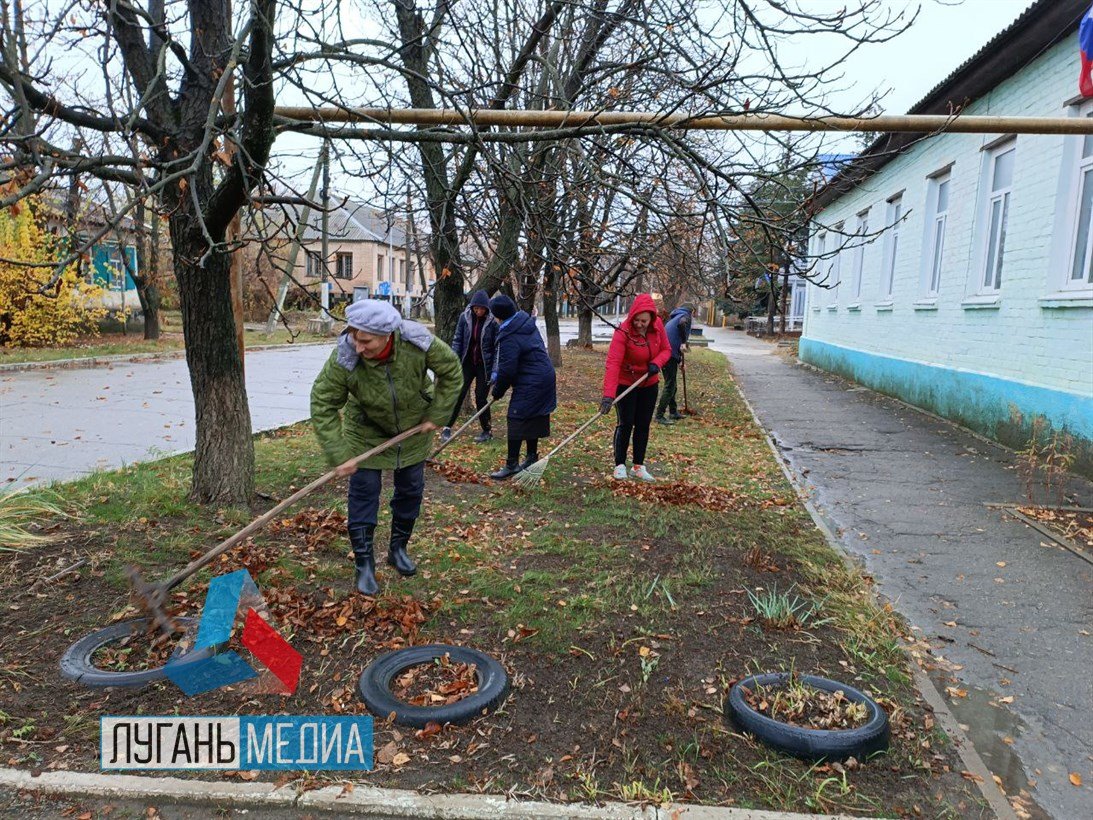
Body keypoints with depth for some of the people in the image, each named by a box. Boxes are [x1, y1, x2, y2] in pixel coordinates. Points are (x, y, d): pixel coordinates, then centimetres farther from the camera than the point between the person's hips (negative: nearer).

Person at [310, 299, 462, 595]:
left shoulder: (418, 343, -32)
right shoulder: (344, 359, -34)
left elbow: (451, 371, -13)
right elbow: (323, 405, -24)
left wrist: (437, 415, -11)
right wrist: (339, 455, -26)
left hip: (413, 429, 2)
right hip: (365, 433, -2)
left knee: (411, 490, 13)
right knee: (363, 494, -2)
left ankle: (398, 549, 35)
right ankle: (364, 565, 14)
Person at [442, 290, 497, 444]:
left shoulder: (493, 321, -13)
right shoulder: (465, 317, -5)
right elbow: (457, 340, 1)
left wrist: (495, 371, -16)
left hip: (485, 365, -3)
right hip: (467, 363, 3)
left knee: (480, 398, 1)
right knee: (458, 395, 0)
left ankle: (487, 431, 18)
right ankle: (447, 428, 7)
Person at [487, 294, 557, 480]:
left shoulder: (509, 338, -22)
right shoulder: (526, 322, 8)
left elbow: (507, 370, -19)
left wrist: (498, 391, -3)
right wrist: (497, 374, 15)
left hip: (530, 385, -10)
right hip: (545, 378, 10)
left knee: (516, 420, -5)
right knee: (533, 418, 19)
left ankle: (512, 464, -2)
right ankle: (532, 456, 31)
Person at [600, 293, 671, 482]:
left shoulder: (658, 325, -12)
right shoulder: (623, 332, -27)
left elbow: (666, 349, 0)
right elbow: (613, 363, -36)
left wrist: (656, 363, -23)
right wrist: (609, 394, -46)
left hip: (649, 384, 5)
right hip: (625, 384, -5)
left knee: (643, 425, 9)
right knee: (625, 424, -3)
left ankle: (638, 467, 18)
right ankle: (620, 465, 12)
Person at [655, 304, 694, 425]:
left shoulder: (674, 317, 28)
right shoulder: (686, 316, 2)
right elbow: (682, 323, -25)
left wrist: (680, 360, 34)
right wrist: (683, 342, -18)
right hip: (671, 353, -9)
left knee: (671, 384, 20)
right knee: (670, 385, -6)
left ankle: (673, 412, 30)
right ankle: (659, 416, -7)